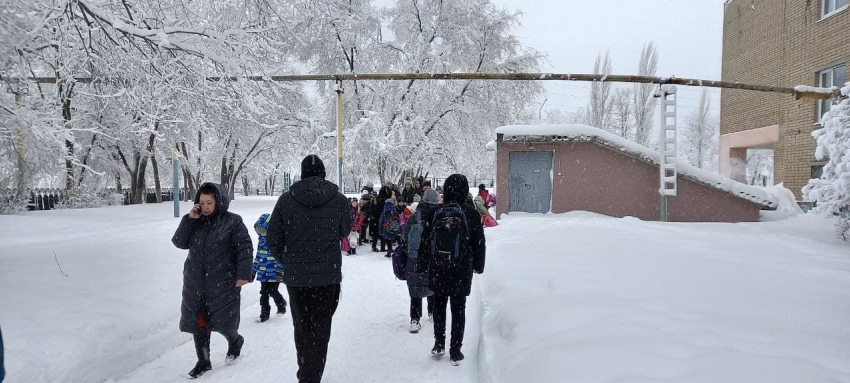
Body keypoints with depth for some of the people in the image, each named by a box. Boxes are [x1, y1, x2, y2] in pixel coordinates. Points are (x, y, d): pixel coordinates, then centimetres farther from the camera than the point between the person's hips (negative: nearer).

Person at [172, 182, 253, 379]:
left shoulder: (232, 221, -8)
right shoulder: (195, 221, 7)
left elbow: (245, 248, -9)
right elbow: (179, 242, 0)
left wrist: (243, 274, -16)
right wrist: (189, 219, -10)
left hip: (223, 284, -5)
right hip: (195, 284, 5)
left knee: (221, 322, 1)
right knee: (198, 323, 9)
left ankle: (235, 341, 34)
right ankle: (203, 362, 25)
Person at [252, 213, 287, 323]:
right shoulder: (261, 239, 8)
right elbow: (259, 255, 18)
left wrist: (279, 270, -19)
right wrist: (254, 270, 19)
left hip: (274, 273, -6)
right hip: (263, 273, 6)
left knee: (273, 291, -3)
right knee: (264, 293, 9)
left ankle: (281, 305, 25)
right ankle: (264, 313, 20)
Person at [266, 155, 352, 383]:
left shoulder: (286, 199, -6)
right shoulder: (338, 199, -7)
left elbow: (273, 239, -1)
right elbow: (345, 231, 7)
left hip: (295, 276, 2)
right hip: (328, 276, -1)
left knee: (301, 328, 19)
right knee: (320, 331, 7)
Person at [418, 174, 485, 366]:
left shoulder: (435, 213, -6)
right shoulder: (471, 214, -9)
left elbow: (425, 241, 1)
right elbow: (479, 243, -2)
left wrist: (424, 265, 14)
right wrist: (478, 266, 12)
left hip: (437, 271, 1)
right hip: (461, 271, -1)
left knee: (439, 305, 18)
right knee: (458, 308, 9)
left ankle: (439, 344, 24)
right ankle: (455, 351, 13)